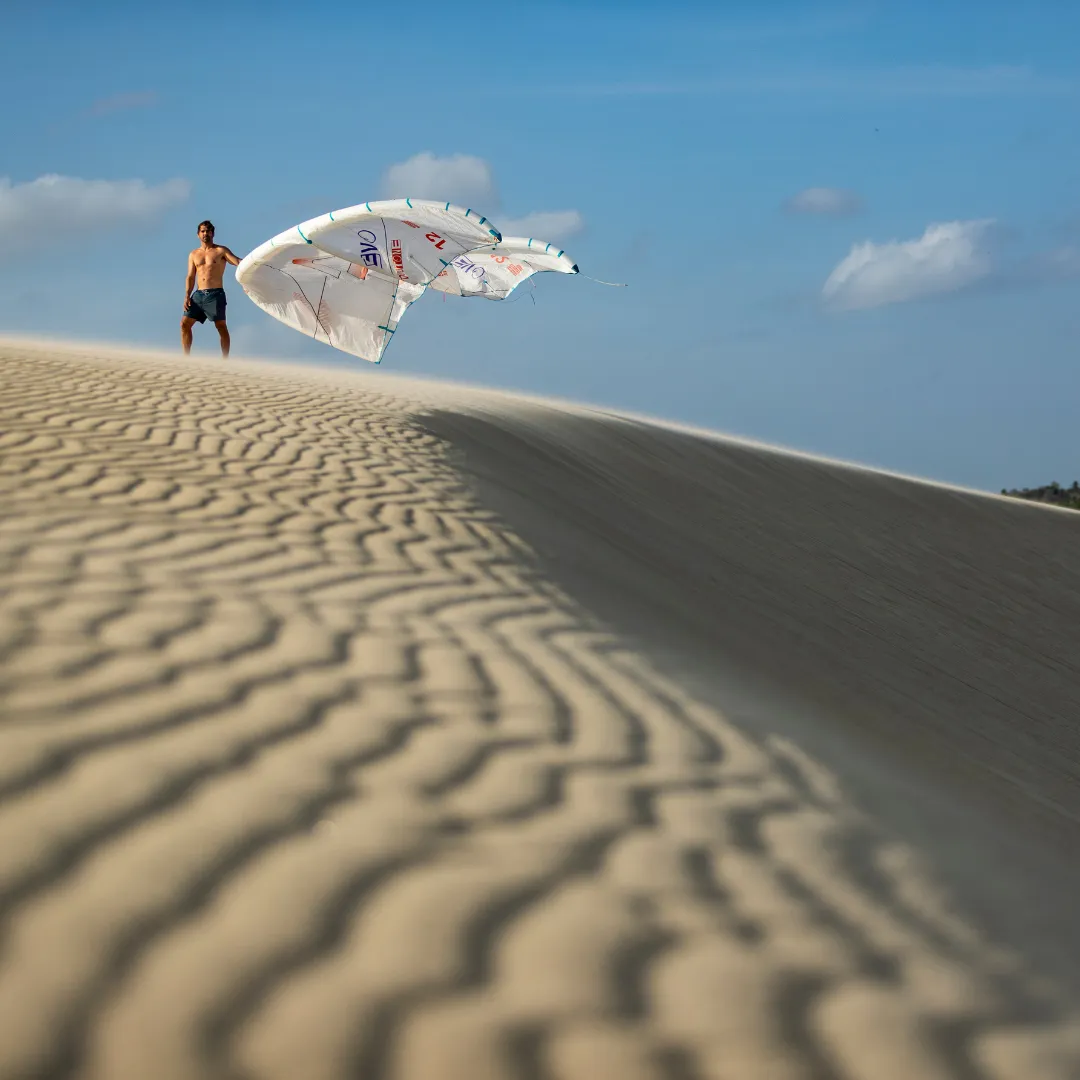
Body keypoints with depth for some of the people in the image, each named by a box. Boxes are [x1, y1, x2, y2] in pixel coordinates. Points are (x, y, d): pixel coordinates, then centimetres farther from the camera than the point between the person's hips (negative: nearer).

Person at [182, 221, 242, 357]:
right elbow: (190, 277, 13)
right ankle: (186, 357, 2)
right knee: (185, 323, -3)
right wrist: (187, 296, 1)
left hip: (215, 294, -5)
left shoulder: (221, 251, 5)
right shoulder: (193, 255, 18)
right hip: (198, 295, 5)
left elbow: (238, 262, -7)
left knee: (221, 326, -7)